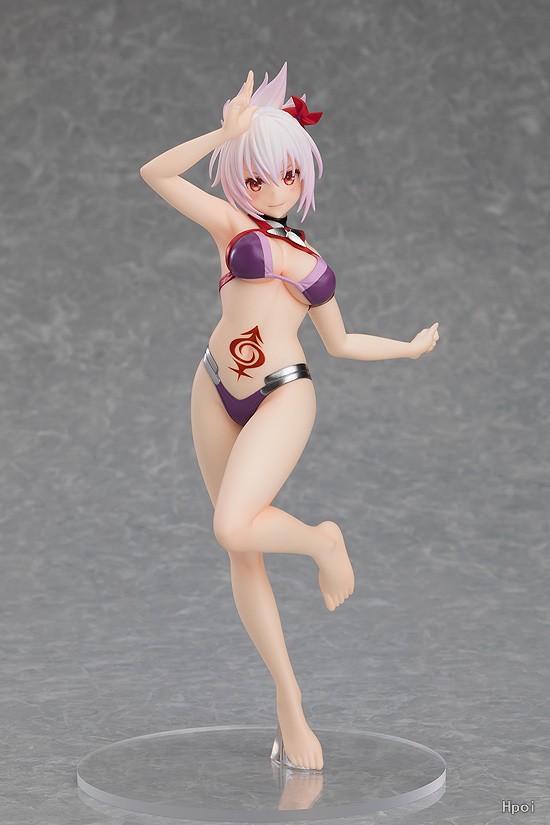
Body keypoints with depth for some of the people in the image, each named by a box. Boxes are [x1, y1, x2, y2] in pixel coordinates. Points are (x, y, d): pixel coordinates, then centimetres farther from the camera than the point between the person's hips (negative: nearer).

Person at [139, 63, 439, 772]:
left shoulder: (312, 260, 17)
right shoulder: (233, 225, 11)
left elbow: (341, 343, 29)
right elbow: (155, 174, -2)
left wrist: (412, 348, 35)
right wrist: (226, 132, -7)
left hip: (284, 395, 0)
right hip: (216, 390, 1)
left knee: (234, 529, -26)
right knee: (242, 554, 3)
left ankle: (321, 541, 6)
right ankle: (288, 697, 15)